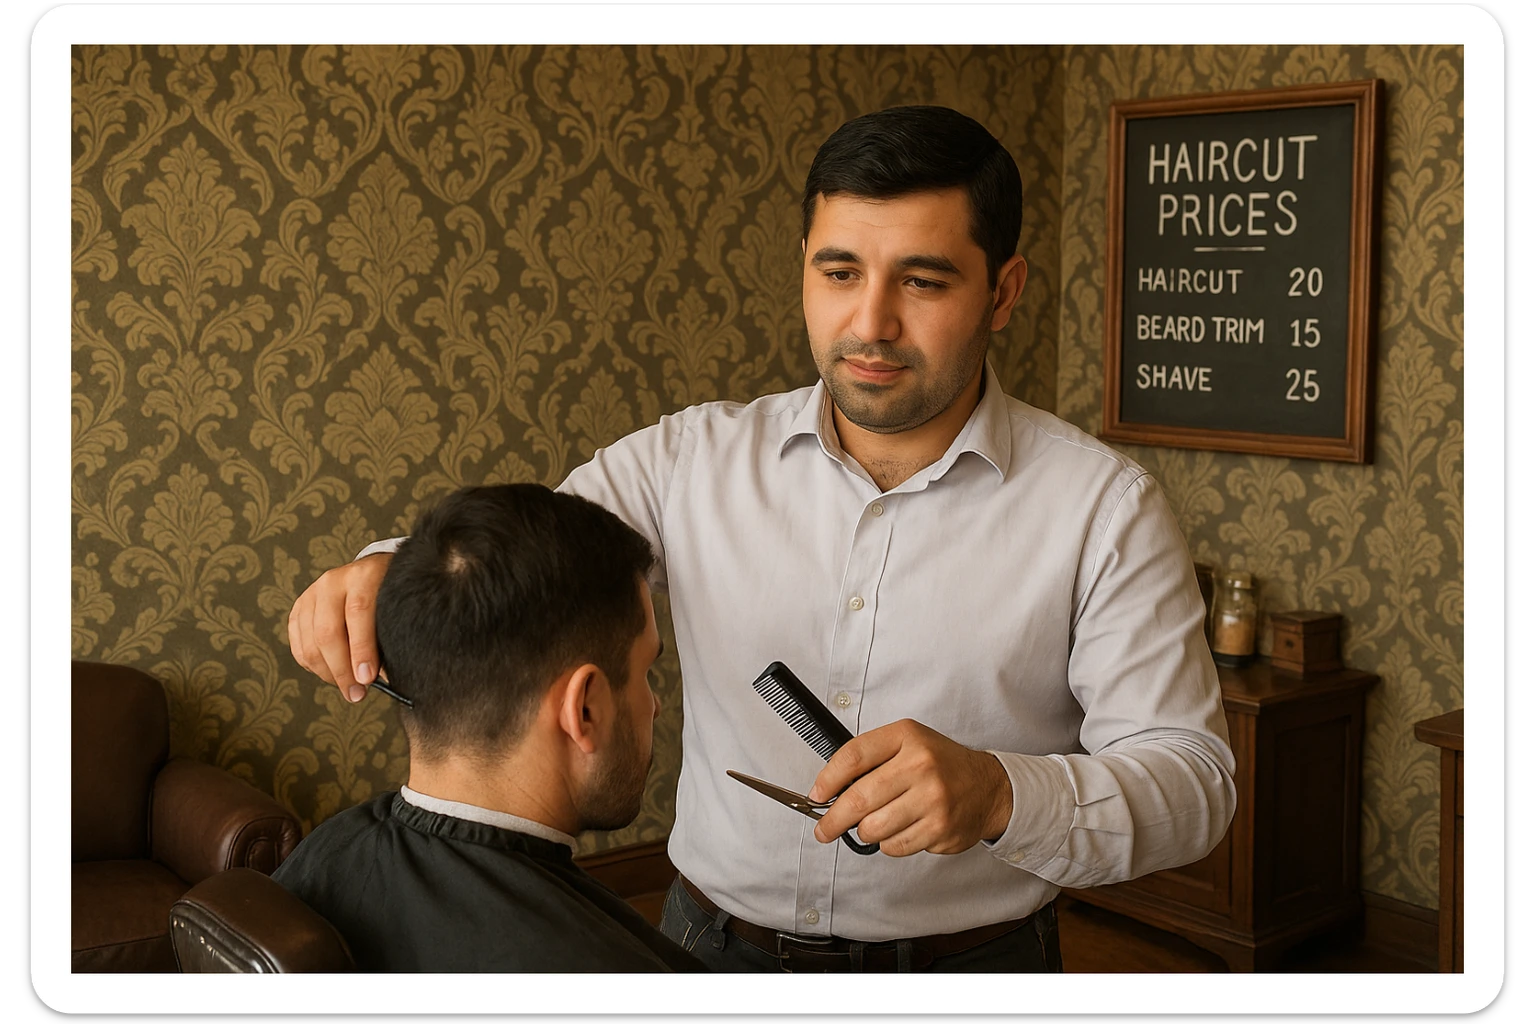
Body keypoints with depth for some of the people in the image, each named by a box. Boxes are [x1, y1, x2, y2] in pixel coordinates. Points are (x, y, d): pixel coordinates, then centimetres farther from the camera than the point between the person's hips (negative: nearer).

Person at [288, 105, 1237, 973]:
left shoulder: (1103, 507, -11)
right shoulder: (694, 458, -4)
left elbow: (1191, 778, -14)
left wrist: (998, 793, -33)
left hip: (970, 962, -2)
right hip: (712, 940, 3)